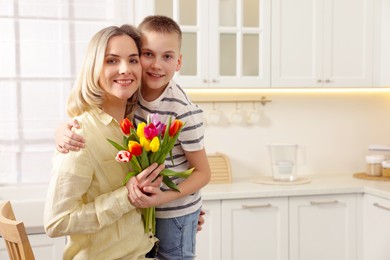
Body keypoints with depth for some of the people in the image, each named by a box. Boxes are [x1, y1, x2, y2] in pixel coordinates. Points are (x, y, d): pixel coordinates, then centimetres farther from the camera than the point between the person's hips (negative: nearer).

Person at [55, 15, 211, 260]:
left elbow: (203, 173, -15)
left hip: (175, 211, -5)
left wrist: (163, 197, -26)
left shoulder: (185, 112, -25)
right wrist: (64, 129, -26)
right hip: (141, 206, 5)